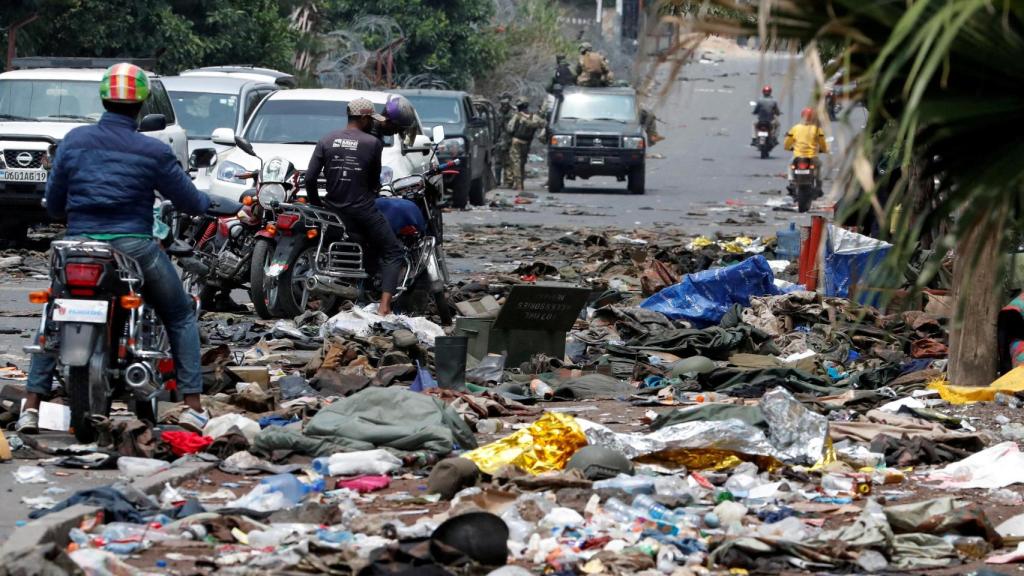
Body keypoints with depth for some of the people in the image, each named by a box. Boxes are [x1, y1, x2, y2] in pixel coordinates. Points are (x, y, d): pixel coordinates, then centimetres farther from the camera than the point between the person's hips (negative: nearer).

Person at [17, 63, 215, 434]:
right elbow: (190, 201, 2)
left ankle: (32, 406, 9)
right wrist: (207, 202, 26)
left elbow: (53, 203, 8)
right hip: (133, 246, -2)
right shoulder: (153, 152, -6)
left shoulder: (74, 141, 2)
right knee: (181, 319, 17)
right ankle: (192, 406, 6)